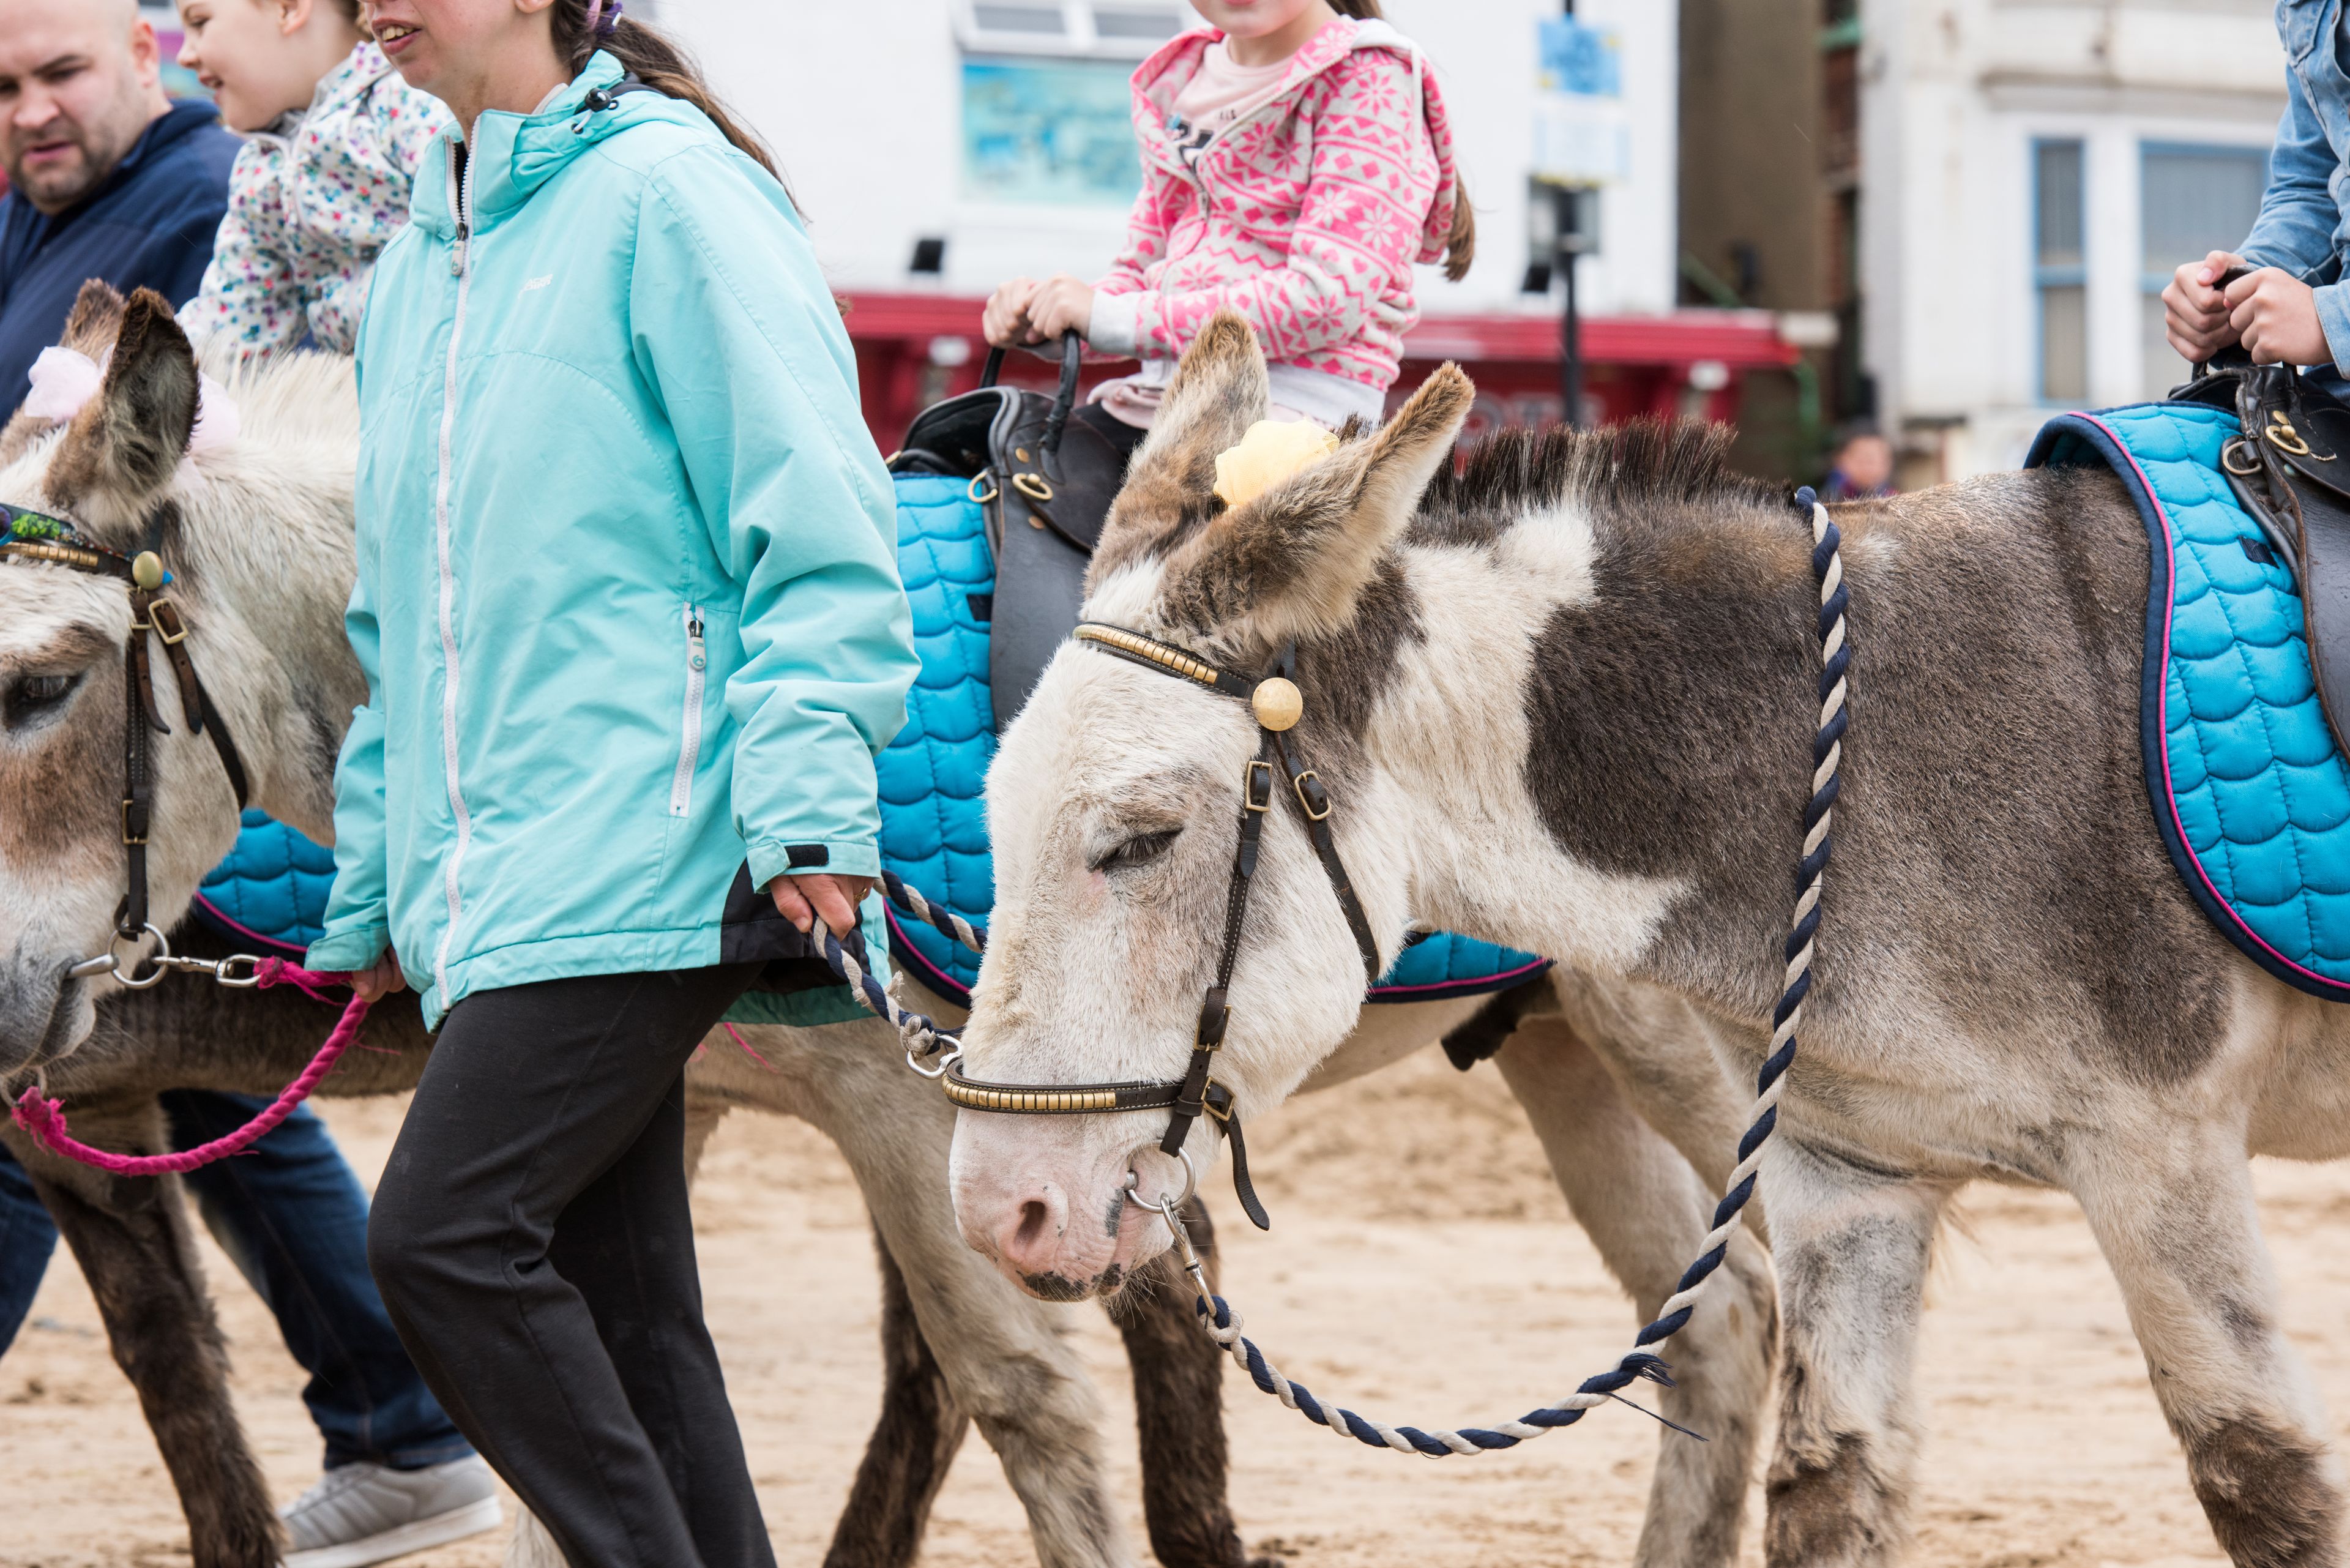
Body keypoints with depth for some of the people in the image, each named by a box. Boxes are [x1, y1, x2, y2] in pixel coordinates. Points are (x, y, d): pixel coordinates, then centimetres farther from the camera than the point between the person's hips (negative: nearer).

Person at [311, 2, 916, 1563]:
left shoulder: (669, 193, -6)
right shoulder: (421, 255, 18)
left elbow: (814, 525, -12)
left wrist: (809, 800, -19)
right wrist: (376, 880, 22)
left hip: (628, 847, -8)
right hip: (485, 874, 8)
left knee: (443, 1229, -16)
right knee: (616, 1293, 8)